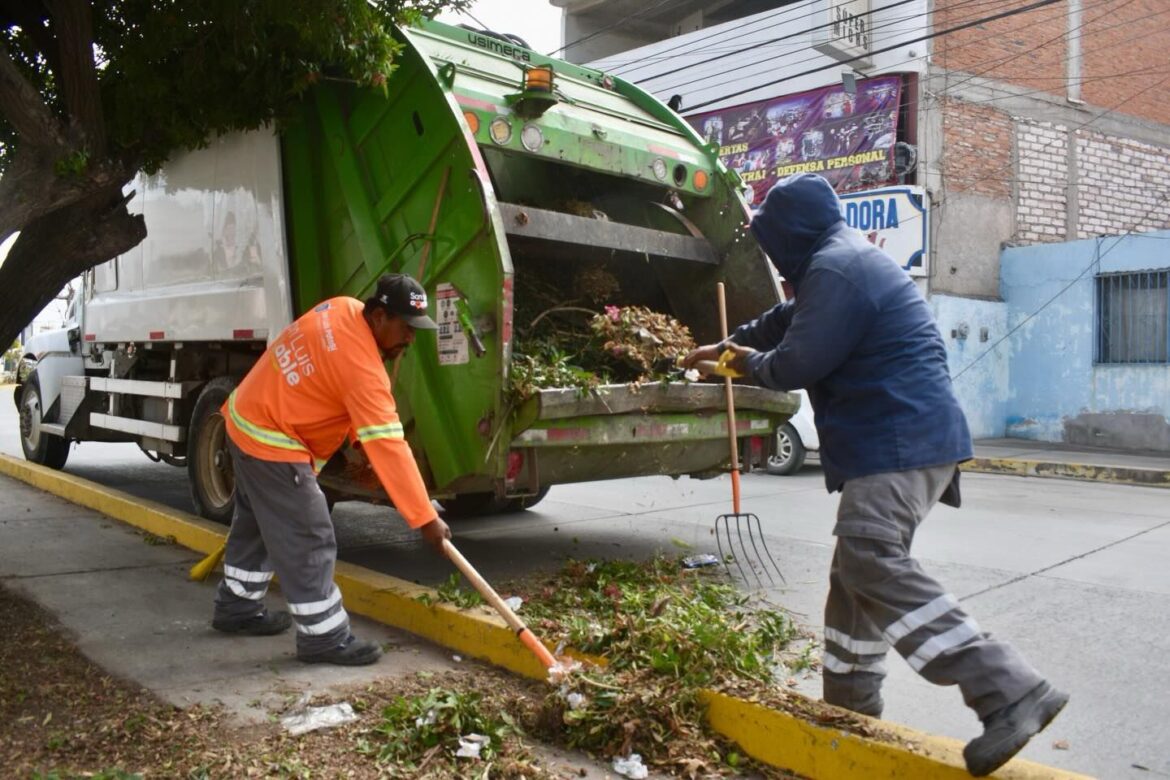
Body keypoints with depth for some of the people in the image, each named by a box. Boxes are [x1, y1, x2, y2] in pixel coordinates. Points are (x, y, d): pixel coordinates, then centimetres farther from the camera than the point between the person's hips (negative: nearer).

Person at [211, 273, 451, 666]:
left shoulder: (342, 308, -2)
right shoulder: (362, 367, -28)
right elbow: (389, 448, -29)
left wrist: (358, 434, 7)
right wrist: (425, 518, -25)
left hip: (248, 419, 10)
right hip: (273, 441, -10)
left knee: (257, 524, 23)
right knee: (308, 541, -5)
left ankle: (236, 608, 38)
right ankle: (324, 637, 3)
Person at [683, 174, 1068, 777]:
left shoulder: (835, 270, -14)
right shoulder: (846, 260, 22)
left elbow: (794, 365, -16)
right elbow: (788, 319, 36)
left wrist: (749, 363, 6)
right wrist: (726, 344, 46)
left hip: (900, 442, -11)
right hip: (901, 438, 11)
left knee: (872, 565, -20)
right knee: (858, 570, 14)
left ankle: (1010, 691, -20)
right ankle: (850, 708, 24)